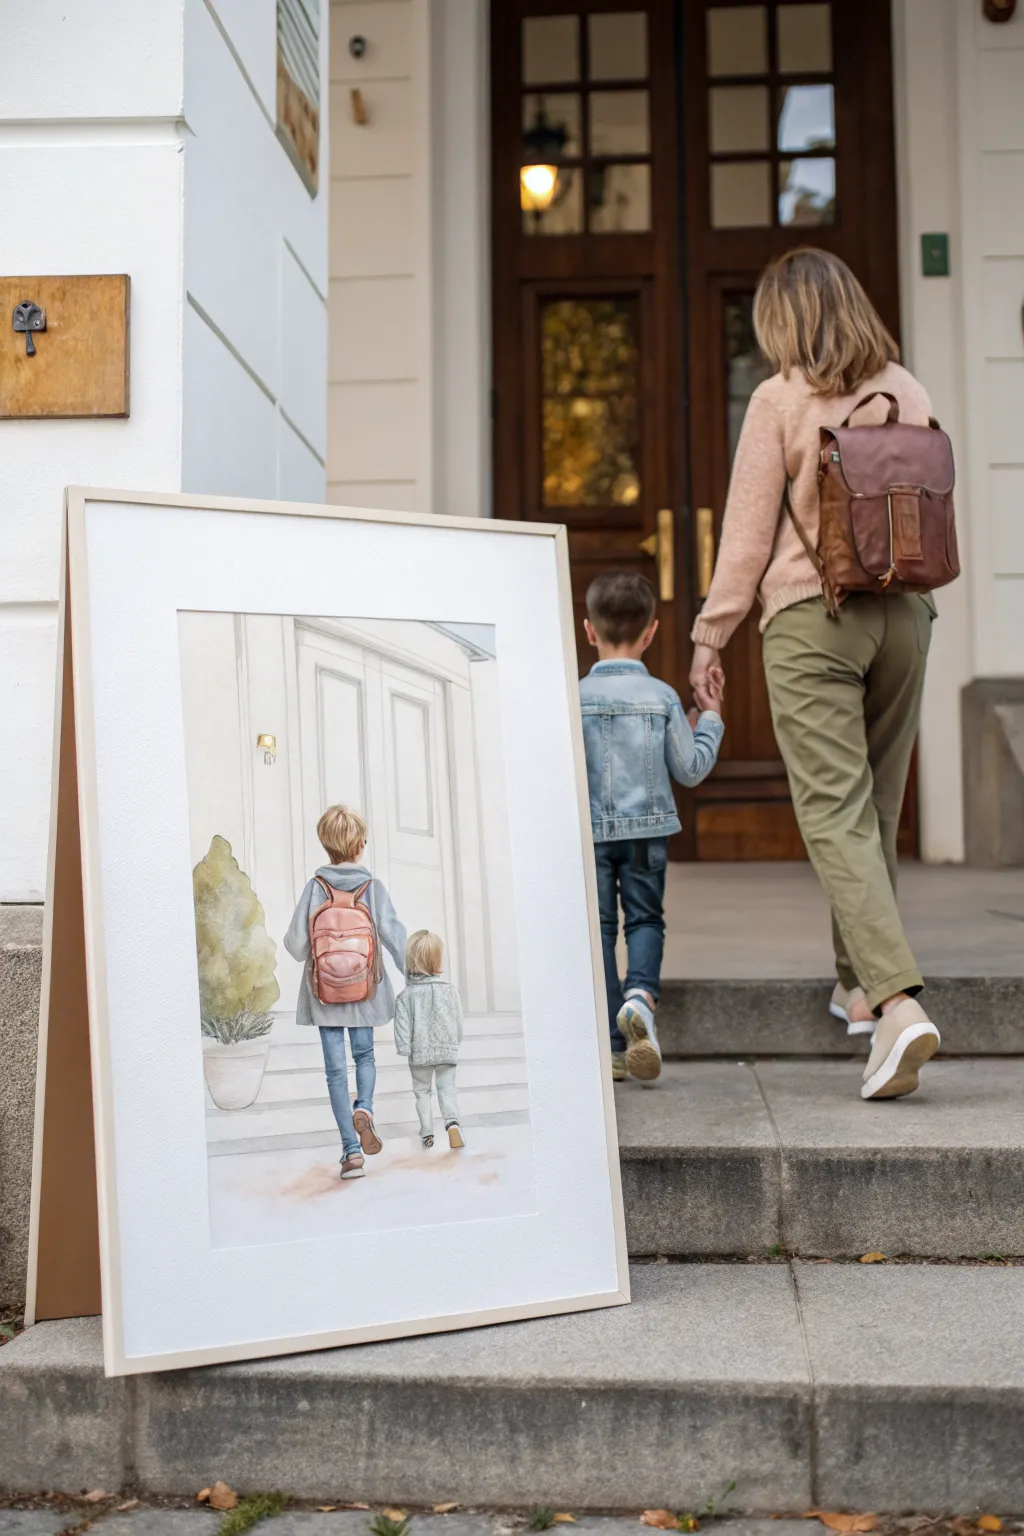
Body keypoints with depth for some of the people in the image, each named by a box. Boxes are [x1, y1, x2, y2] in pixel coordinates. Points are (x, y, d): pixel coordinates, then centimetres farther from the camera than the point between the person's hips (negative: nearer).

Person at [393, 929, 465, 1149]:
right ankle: (452, 1121, -18)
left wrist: (404, 1048, -1)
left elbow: (403, 1027, -11)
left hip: (420, 1052, -1)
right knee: (447, 1088, 8)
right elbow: (458, 1020, 5)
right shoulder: (450, 989, -4)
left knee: (422, 1091, 16)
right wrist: (455, 1042, 19)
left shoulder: (406, 996, -11)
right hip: (447, 1049, 1)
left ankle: (427, 1132, 16)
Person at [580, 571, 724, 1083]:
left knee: (599, 926, 5)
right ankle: (641, 992, -17)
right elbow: (691, 769, 1)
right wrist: (710, 717, 12)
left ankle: (613, 1045, 3)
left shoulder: (575, 696, -6)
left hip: (590, 830, -1)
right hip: (647, 829, 1)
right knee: (645, 918, 13)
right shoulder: (663, 697, -3)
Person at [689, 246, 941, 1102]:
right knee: (878, 809, 15)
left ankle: (899, 1001, -20)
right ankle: (858, 983, 27)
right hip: (904, 614, 5)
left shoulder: (781, 399, -6)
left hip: (811, 619, -5)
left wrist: (712, 632, 2)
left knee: (836, 814, -7)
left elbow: (749, 531, -6)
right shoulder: (909, 394, 9)